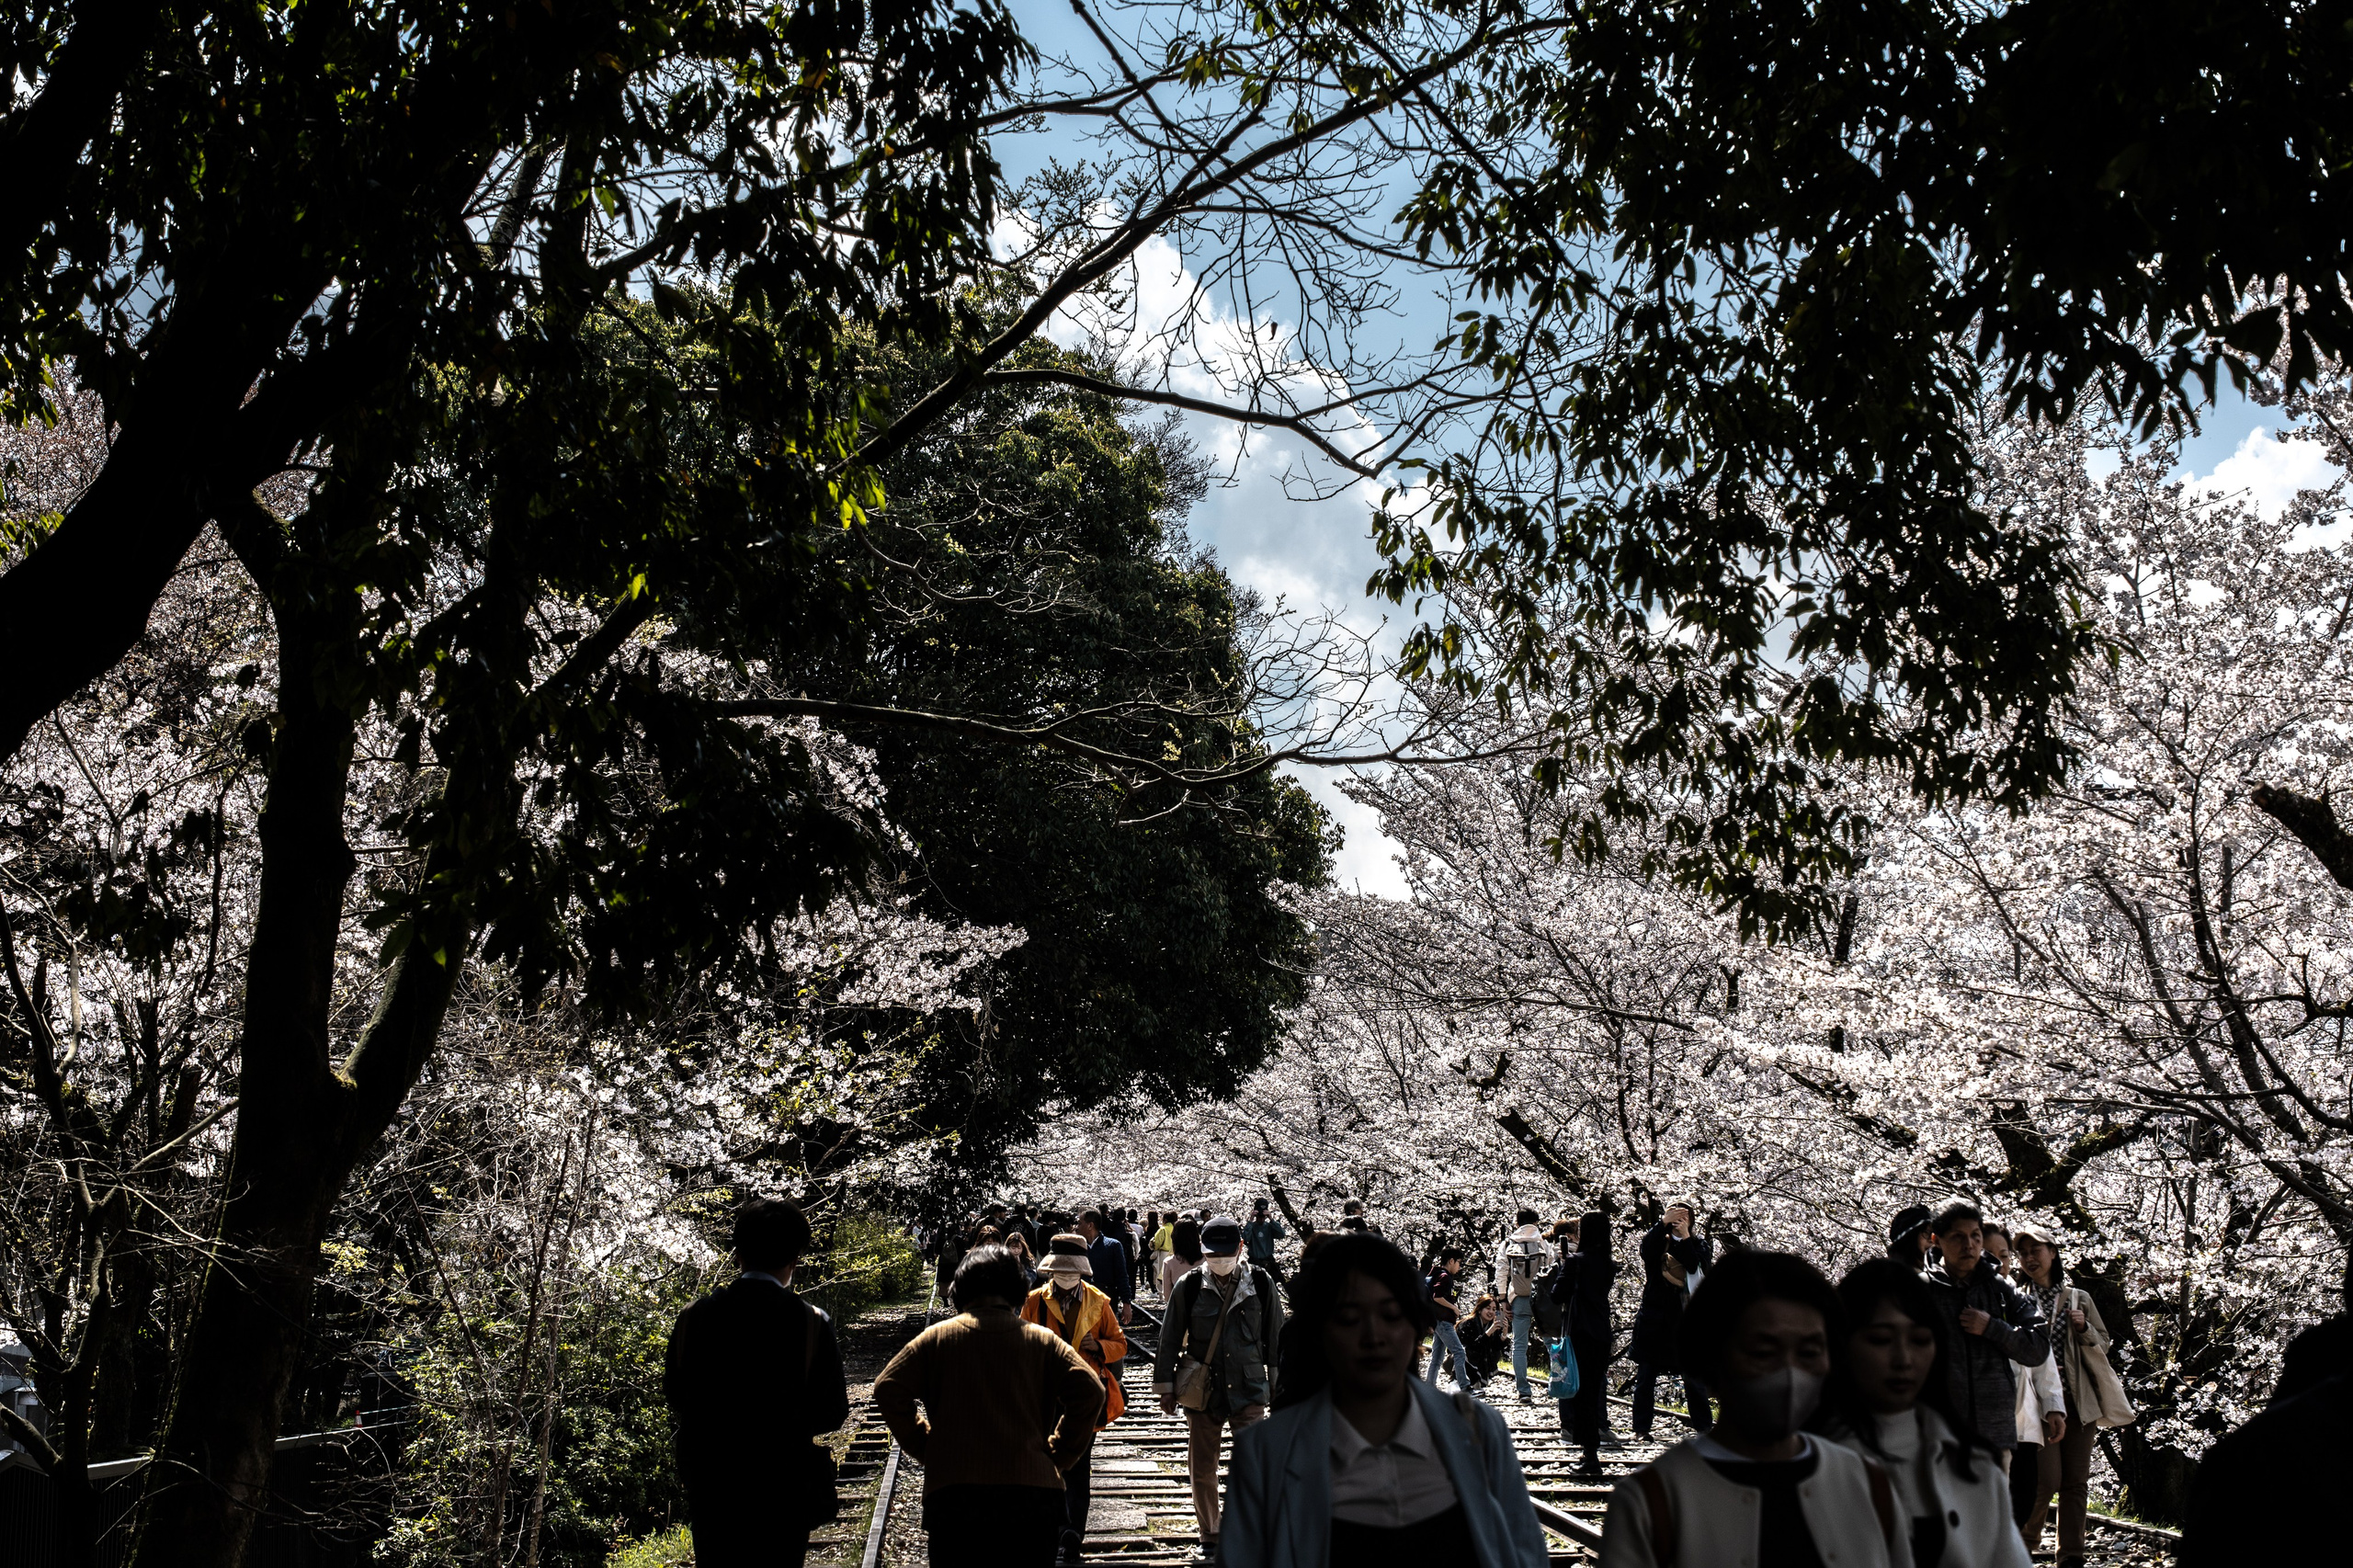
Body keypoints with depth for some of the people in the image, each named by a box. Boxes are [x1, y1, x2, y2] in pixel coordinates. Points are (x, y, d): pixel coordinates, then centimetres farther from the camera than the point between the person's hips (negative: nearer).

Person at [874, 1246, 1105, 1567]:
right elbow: (1089, 1391, -7)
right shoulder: (1042, 1340, 4)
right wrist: (1058, 1455, 3)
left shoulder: (936, 1337, 5)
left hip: (951, 1489, 0)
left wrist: (922, 1447, 7)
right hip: (1033, 1491, 1)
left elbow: (888, 1389, -3)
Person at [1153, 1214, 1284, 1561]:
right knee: (1201, 1468, 8)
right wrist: (1165, 1386, 6)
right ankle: (1210, 1540, 24)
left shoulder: (1260, 1284, -1)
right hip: (1202, 1390, 1)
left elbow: (1276, 1337, 8)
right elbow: (1170, 1340, 5)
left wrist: (1278, 1384, 9)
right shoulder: (1189, 1286, -2)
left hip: (1249, 1389, -1)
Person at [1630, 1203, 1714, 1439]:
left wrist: (1685, 1237, -16)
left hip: (1686, 1321, 1)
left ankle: (1703, 1426, 13)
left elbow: (1697, 1267, -11)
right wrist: (1663, 1222, -28)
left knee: (1694, 1376, 3)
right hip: (1654, 1319, -1)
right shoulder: (1657, 1241, 5)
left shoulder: (1698, 1244, 7)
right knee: (1645, 1377, 0)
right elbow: (1646, 1249, -19)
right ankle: (1641, 1429, 5)